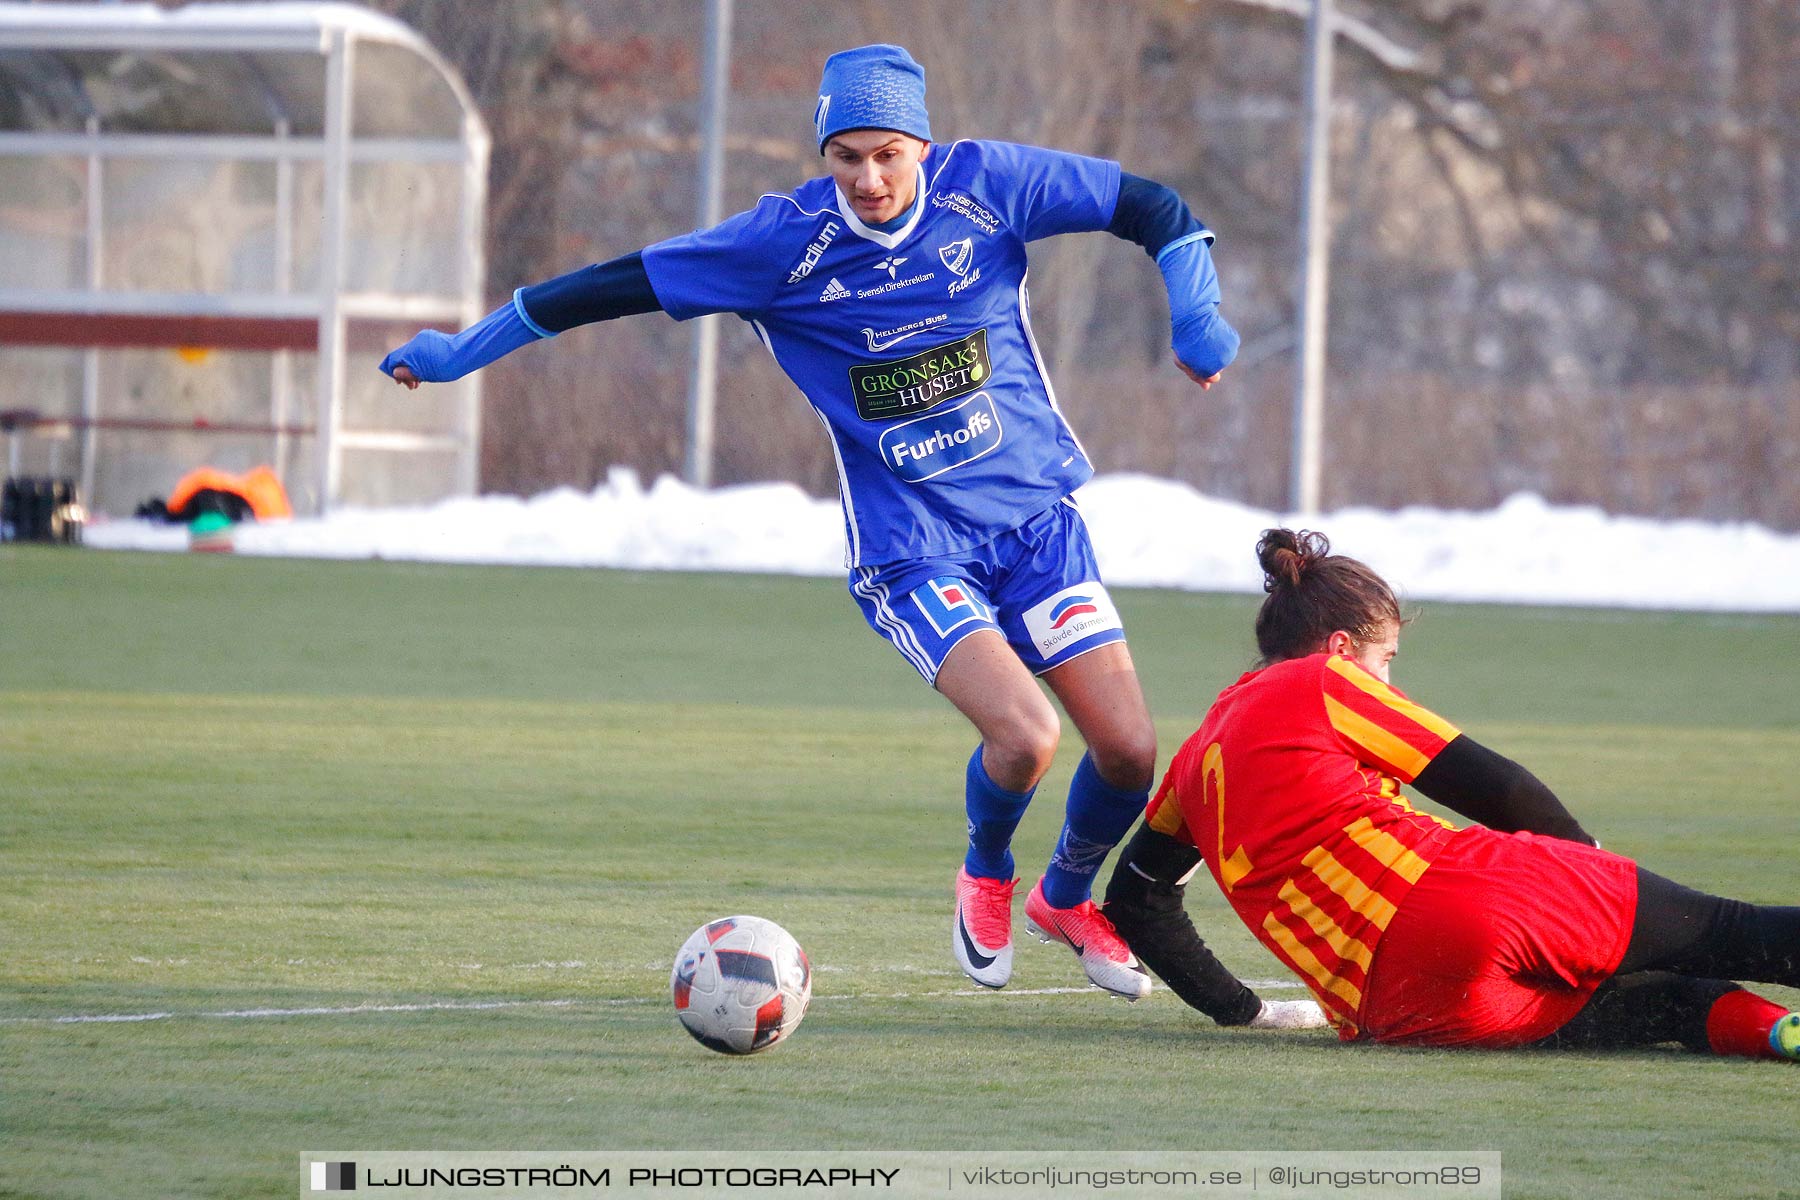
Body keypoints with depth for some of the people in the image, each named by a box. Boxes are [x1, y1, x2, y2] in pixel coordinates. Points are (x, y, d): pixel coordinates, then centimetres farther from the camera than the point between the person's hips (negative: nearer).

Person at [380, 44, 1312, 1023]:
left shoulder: (985, 186, -6)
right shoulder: (786, 241, -9)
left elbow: (1151, 208, 5)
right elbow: (622, 284, -3)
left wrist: (1194, 310, -10)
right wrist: (465, 350, 0)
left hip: (1037, 517, 3)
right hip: (911, 553, -3)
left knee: (1130, 754, -4)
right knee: (1024, 734, -25)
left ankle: (1067, 899, 29)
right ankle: (985, 878, 11)